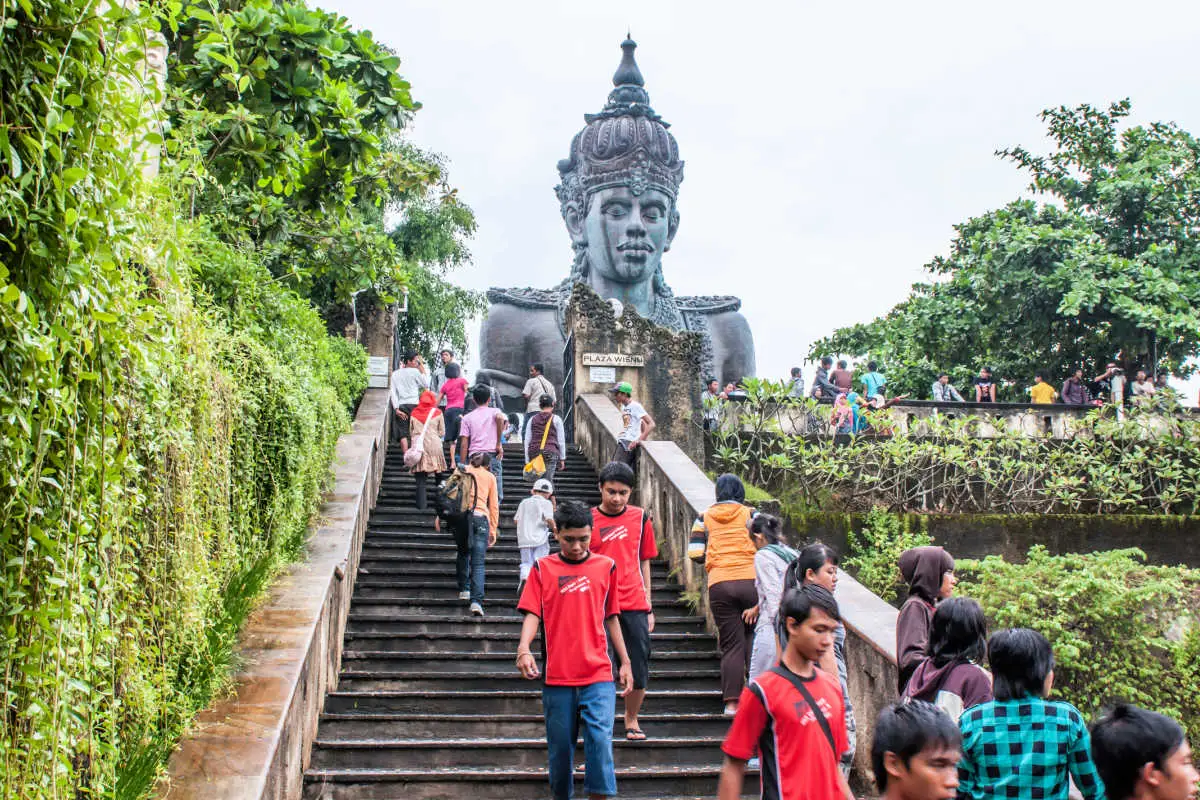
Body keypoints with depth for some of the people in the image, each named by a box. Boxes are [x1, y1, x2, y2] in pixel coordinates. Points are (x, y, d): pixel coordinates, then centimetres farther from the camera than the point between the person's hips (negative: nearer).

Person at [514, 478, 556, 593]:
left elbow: (515, 521, 13)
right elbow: (549, 520, -16)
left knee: (526, 563, 9)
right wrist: (554, 528, 1)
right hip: (540, 540, -3)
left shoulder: (524, 502, 12)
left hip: (524, 539, 4)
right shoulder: (546, 503, -2)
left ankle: (524, 579, -18)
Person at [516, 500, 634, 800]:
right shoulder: (542, 568, 4)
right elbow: (532, 614, -3)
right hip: (556, 675, 0)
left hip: (598, 674, 0)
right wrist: (524, 649, -22)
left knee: (600, 738, -14)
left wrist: (624, 662, 14)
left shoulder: (606, 567, 8)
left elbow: (610, 618, 15)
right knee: (560, 746, 8)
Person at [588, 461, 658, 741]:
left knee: (639, 669, 3)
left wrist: (649, 607, 11)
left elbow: (644, 562, 13)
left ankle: (632, 718, 25)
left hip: (634, 605, 2)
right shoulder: (588, 519, 1)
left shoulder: (640, 518, 7)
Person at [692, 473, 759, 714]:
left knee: (731, 644, 5)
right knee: (755, 641, 9)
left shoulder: (705, 518, 12)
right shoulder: (750, 514, 8)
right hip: (751, 580, -1)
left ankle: (732, 702, 2)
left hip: (719, 584, 1)